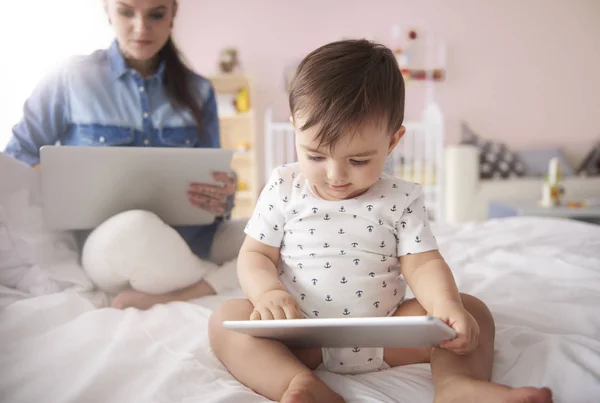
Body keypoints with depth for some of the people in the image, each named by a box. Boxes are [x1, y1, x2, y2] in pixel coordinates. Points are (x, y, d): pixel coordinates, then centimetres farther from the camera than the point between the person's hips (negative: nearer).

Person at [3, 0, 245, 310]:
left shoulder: (198, 91, 9)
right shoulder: (72, 79, 2)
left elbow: (214, 179, 10)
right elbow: (15, 159, 5)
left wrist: (222, 198, -16)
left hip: (188, 236, 3)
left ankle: (178, 295, -30)